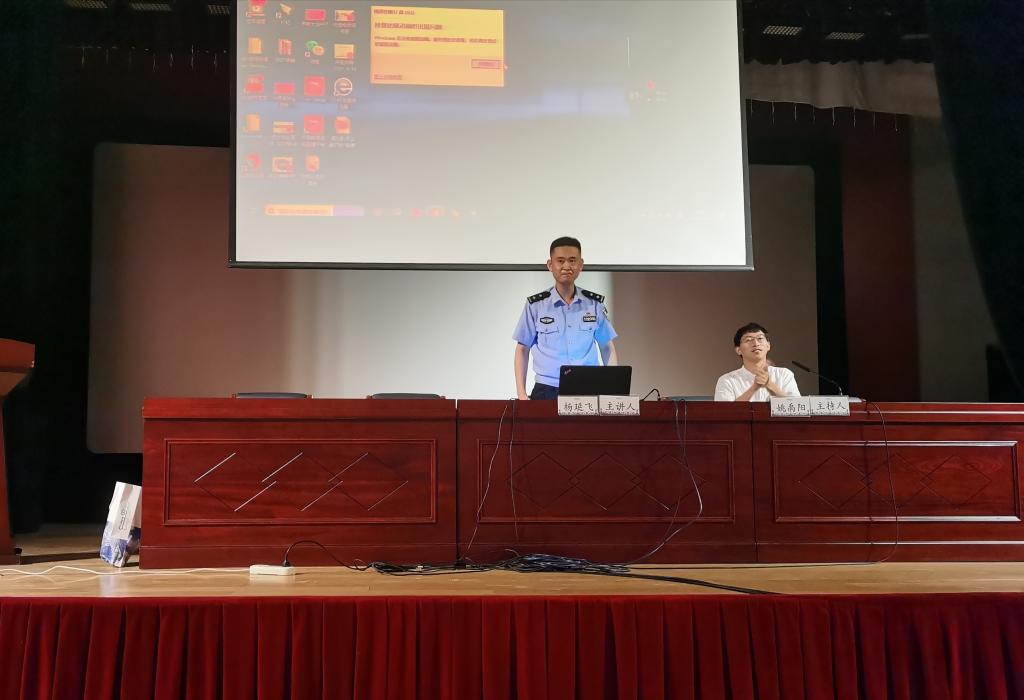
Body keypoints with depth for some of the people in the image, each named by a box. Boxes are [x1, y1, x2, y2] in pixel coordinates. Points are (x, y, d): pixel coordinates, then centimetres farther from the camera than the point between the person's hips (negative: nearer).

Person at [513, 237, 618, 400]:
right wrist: (521, 394, 2)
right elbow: (522, 349, 9)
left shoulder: (595, 304, 7)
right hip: (546, 390, -1)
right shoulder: (535, 305, 3)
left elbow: (607, 348, 14)